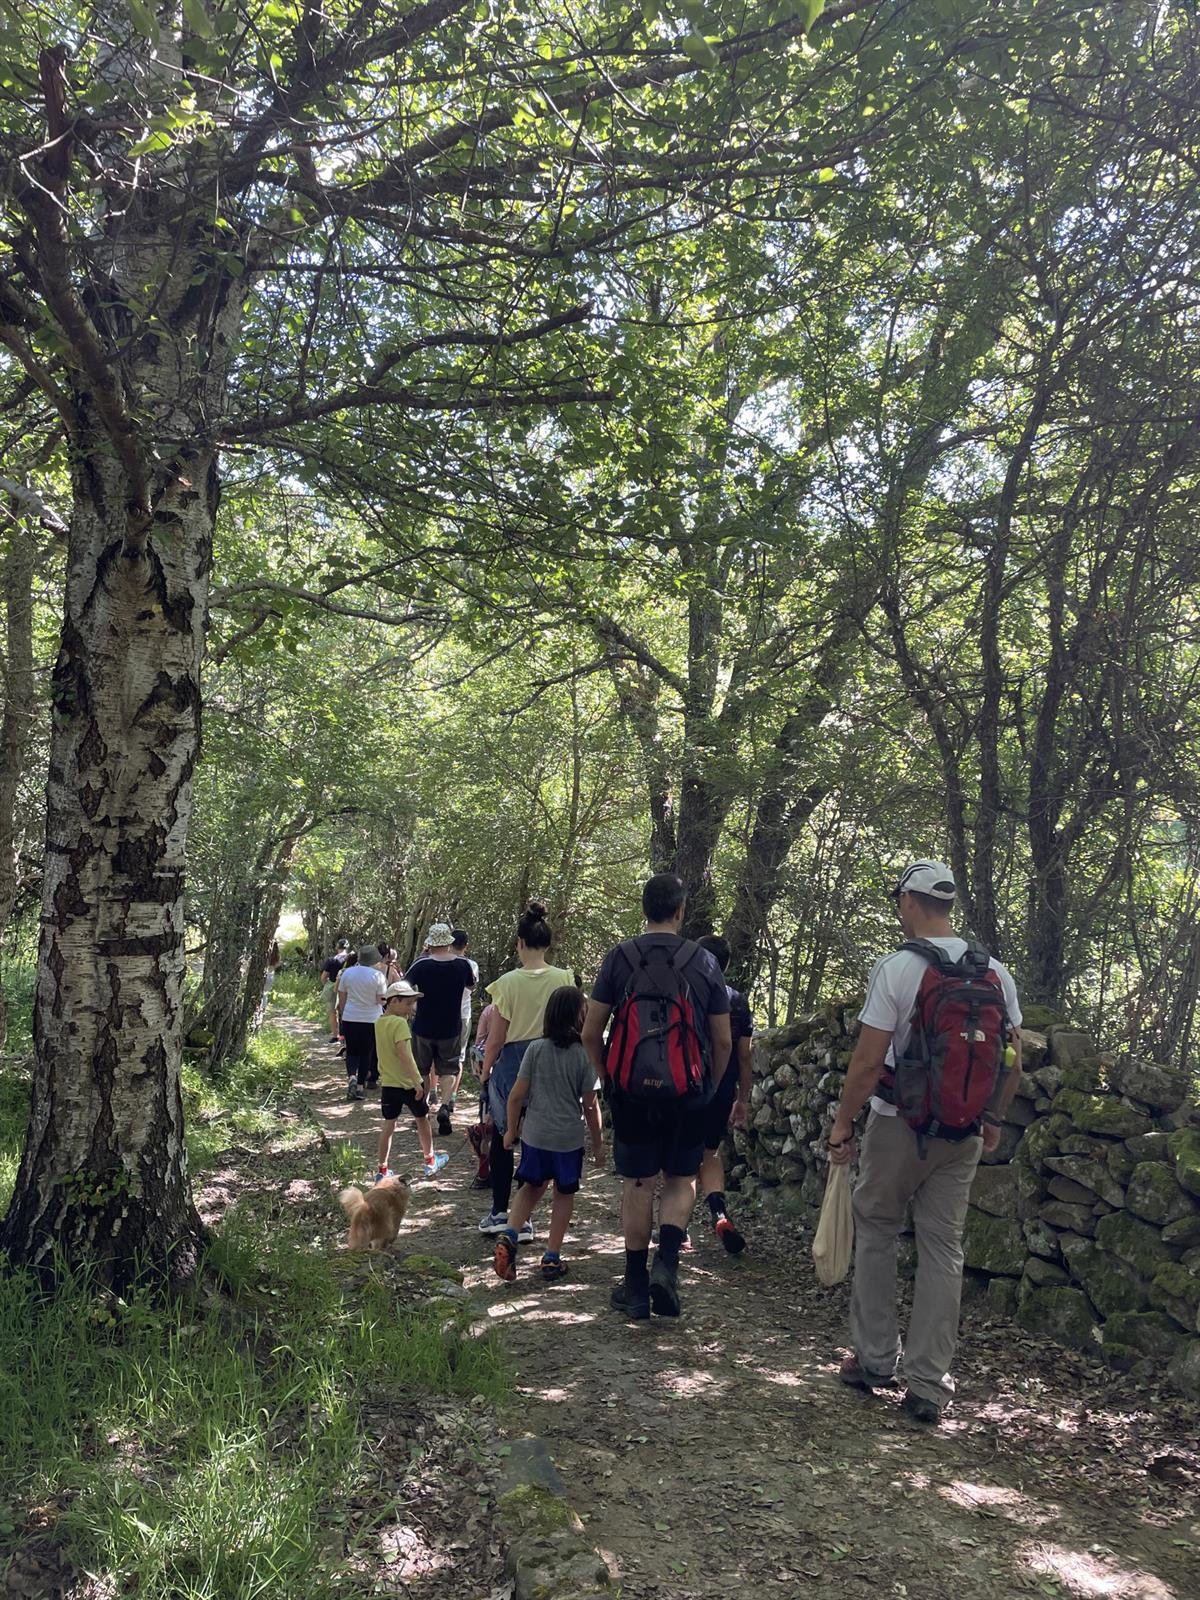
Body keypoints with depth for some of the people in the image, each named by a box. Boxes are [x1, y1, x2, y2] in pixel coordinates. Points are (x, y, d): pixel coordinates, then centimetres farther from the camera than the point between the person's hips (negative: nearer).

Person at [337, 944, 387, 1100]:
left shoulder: (347, 972, 0)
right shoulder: (378, 975, -10)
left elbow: (341, 997, 7)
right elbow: (381, 1000, -8)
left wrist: (342, 1014, 20)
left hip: (350, 1018, 2)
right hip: (371, 1019, -2)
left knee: (352, 1051, 12)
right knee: (366, 1053, 9)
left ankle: (351, 1076, -12)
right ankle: (360, 1086, 11)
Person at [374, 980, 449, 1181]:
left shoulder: (379, 1022, 4)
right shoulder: (400, 1023, -20)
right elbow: (404, 1054, -27)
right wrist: (417, 1082, -25)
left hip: (387, 1083, 6)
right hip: (407, 1082, -6)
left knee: (388, 1125, 12)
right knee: (422, 1119, 14)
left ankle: (382, 1170, 13)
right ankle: (430, 1161, 28)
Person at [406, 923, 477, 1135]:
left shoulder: (421, 964, -16)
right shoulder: (462, 964, -9)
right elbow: (471, 985, 11)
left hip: (423, 1028, -1)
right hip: (451, 1028, 1)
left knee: (421, 1070, 16)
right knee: (448, 1070, 11)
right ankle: (445, 1105, -12)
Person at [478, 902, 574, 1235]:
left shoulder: (509, 982, -11)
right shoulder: (563, 979, -5)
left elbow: (496, 1038, -7)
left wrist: (485, 1071, 8)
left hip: (512, 1064, -2)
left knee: (501, 1138, 17)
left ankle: (499, 1211, 23)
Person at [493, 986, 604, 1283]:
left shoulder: (536, 1049, -5)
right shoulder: (584, 1054, -9)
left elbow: (517, 1095, -3)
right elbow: (590, 1105, -5)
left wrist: (512, 1129, 12)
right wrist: (598, 1143, 6)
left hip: (535, 1134, 2)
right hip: (570, 1137, -2)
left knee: (531, 1187, 21)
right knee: (564, 1195, 15)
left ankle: (509, 1235, 1)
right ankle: (552, 1258, 17)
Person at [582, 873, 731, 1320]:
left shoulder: (619, 958, -3)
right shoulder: (704, 963, -2)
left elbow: (591, 1034, -2)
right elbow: (723, 1040, 2)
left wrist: (609, 1077, 13)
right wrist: (710, 1087, 16)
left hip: (632, 1091, 0)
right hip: (688, 1093, 0)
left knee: (637, 1185, 10)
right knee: (681, 1180, 16)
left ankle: (636, 1287, 18)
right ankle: (667, 1262, -4)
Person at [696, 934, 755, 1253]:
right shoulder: (737, 1002, 3)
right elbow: (744, 1057, 6)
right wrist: (742, 1100, 14)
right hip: (722, 1092, 3)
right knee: (710, 1153, 19)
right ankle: (719, 1212, -4)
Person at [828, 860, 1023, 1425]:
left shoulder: (896, 968, -15)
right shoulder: (995, 971, 1)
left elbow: (868, 1061, -16)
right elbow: (1013, 1060, 7)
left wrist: (842, 1124, -4)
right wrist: (992, 1119, 21)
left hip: (899, 1125, -4)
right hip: (964, 1132, 4)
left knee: (875, 1232, 14)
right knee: (943, 1249, 9)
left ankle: (874, 1358, 21)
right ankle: (928, 1385, 14)